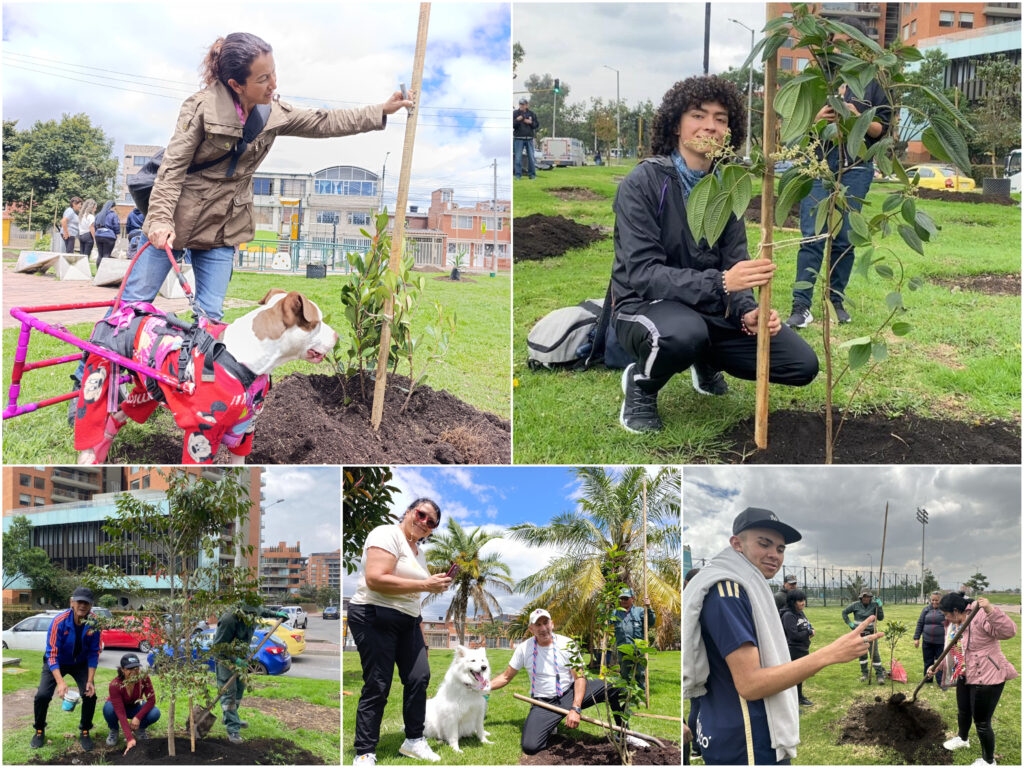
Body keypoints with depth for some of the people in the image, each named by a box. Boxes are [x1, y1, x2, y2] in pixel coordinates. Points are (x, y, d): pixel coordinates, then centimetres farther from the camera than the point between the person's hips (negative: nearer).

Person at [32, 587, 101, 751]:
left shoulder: (94, 623, -22)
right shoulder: (59, 621, -30)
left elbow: (94, 653, -13)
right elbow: (52, 654, -29)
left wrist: (90, 680, -20)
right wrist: (60, 681, -40)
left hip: (80, 663, 2)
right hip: (57, 663, -2)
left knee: (90, 694, -17)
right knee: (43, 695, -17)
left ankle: (85, 732, 6)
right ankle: (39, 731, 9)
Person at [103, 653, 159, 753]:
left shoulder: (143, 677, -29)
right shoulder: (115, 685, -36)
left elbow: (151, 700, -21)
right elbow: (121, 713, -40)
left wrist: (138, 717, -34)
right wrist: (130, 739, -47)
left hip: (135, 706, 2)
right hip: (117, 707, -2)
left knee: (155, 713, -29)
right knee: (108, 709, -37)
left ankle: (139, 729, 3)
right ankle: (114, 730, -4)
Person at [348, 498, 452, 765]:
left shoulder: (419, 550, 17)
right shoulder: (387, 535, -11)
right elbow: (375, 579, -24)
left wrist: (422, 636, 19)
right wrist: (425, 585, -23)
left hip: (407, 622, 9)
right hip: (375, 618, -9)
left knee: (419, 676, 0)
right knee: (377, 686, -7)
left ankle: (414, 740, 14)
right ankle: (364, 754, 0)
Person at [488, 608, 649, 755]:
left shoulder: (567, 644, -6)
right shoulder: (523, 649, -4)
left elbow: (580, 677, -10)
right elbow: (506, 677, 4)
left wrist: (575, 709, -24)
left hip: (570, 693, 1)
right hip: (544, 703, -1)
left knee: (616, 686, -18)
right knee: (529, 747, -27)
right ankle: (550, 726, 9)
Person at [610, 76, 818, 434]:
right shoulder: (642, 183, -16)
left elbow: (734, 266, 2)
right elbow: (642, 273, -24)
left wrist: (747, 313, -21)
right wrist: (719, 283, -37)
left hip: (712, 310, 6)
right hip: (646, 307, -6)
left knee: (803, 364, -5)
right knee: (683, 332, -42)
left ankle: (706, 363, 21)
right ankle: (641, 383, -7)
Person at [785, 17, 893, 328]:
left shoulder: (873, 82, 6)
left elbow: (882, 130, 5)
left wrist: (859, 119, -14)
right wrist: (816, 118, -12)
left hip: (856, 168, 0)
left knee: (844, 238, 3)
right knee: (812, 236, -8)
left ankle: (837, 301, 15)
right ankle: (802, 306, -11)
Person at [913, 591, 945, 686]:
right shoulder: (926, 609, 8)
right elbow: (920, 624, 12)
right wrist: (916, 638, 8)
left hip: (941, 642, -3)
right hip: (927, 641, 4)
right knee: (928, 661, 12)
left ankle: (941, 681, 6)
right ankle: (927, 679, 24)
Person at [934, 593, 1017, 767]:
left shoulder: (980, 617, -24)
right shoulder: (956, 624, 7)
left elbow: (1008, 631, -35)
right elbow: (952, 651, 19)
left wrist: (990, 610, -47)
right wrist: (937, 666, 11)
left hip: (987, 678, -9)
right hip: (966, 677, 10)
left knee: (982, 722, -1)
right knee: (963, 712, 29)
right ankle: (962, 739, 57)